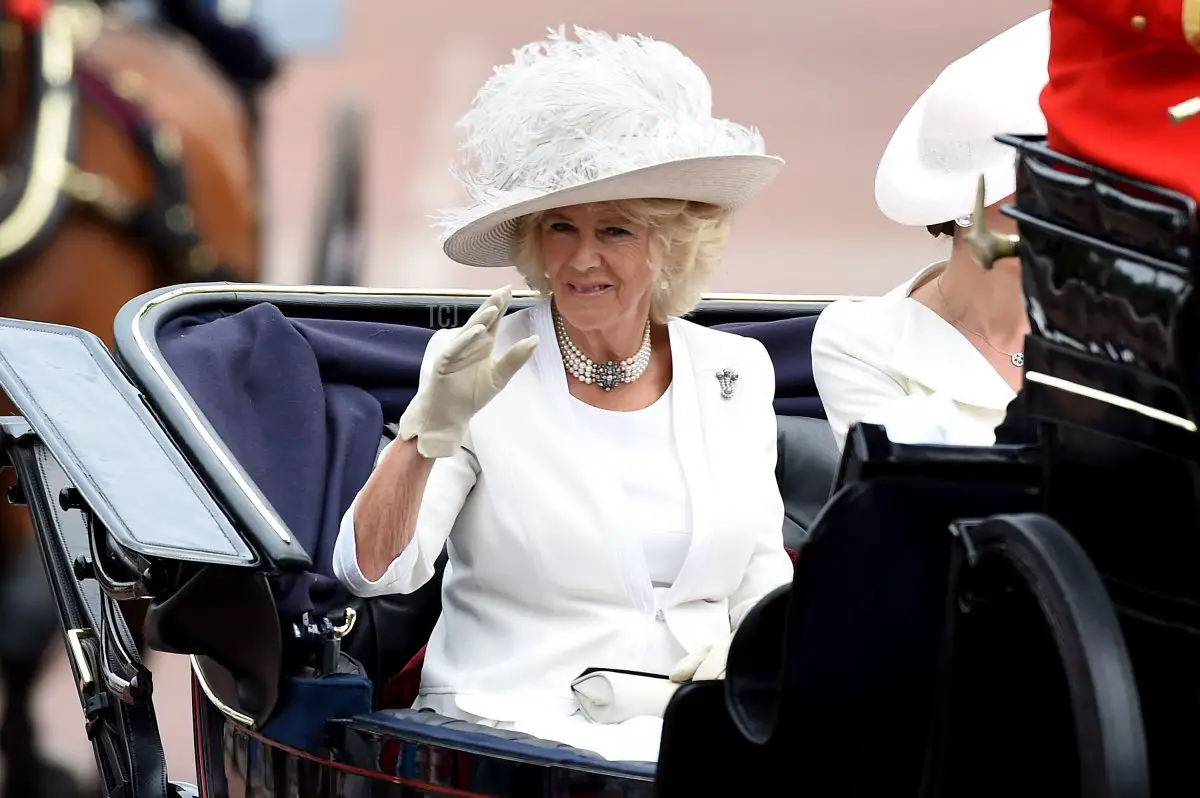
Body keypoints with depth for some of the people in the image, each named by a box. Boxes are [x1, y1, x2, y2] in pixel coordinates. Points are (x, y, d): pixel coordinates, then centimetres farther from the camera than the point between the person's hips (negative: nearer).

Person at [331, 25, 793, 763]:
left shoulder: (736, 371, 11)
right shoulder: (485, 376, -1)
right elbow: (370, 570, -11)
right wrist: (429, 430, -26)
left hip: (693, 725, 5)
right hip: (517, 725, -4)